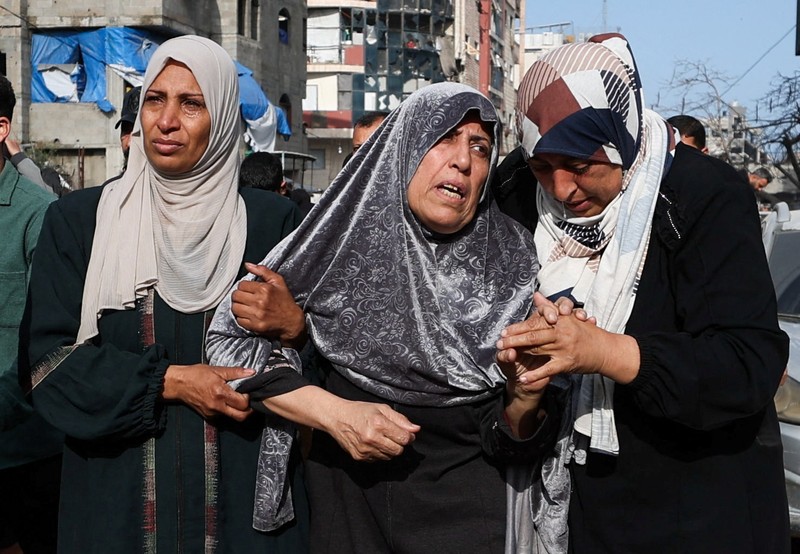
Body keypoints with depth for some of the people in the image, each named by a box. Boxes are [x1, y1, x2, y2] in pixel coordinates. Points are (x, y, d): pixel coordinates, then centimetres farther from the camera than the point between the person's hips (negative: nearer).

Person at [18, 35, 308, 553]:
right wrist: (169, 381, -15)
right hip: (116, 492, 0)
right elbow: (51, 358, -5)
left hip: (243, 490, 0)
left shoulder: (272, 221, 1)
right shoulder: (78, 219, 1)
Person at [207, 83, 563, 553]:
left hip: (466, 502, 1)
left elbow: (509, 435, -4)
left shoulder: (512, 262, -9)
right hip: (349, 493, 0)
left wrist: (528, 398, -27)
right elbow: (228, 340, -9)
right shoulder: (343, 238, -11)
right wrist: (332, 413, -19)